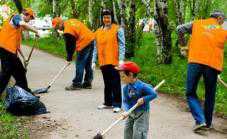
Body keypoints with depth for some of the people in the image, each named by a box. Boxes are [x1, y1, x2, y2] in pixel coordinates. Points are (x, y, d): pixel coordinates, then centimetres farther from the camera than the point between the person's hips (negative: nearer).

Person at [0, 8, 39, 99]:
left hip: (11, 50, 10)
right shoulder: (17, 17, -3)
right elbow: (23, 25, -27)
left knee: (20, 72, 15)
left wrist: (23, 56, 29)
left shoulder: (19, 26, 23)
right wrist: (36, 31, -16)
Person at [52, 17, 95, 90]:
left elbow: (70, 45, -9)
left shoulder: (67, 30, -15)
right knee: (87, 64, 14)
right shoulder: (71, 21, 11)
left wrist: (69, 58, 5)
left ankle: (76, 84, 0)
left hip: (85, 44, -10)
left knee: (79, 64, -4)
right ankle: (87, 83, 21)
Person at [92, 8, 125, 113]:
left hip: (114, 62, -5)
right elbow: (96, 47, 15)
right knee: (107, 84, 14)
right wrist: (94, 61, 11)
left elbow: (122, 45, -7)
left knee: (115, 84, -3)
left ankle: (117, 104, 4)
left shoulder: (117, 29, -3)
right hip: (103, 62, 5)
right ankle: (108, 102, 25)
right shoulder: (98, 32, 13)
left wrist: (121, 59, -16)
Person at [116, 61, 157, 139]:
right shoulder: (125, 88, -3)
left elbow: (154, 94, -20)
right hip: (131, 114, 7)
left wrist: (143, 99, -26)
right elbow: (125, 101, -2)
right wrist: (127, 111, -19)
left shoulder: (142, 86, -21)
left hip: (142, 114, -7)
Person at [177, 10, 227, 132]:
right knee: (210, 96, 18)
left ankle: (200, 121, -8)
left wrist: (182, 42, 23)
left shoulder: (197, 23, 15)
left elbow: (180, 29, 9)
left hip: (195, 62, 0)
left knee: (191, 94, 8)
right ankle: (208, 123, 27)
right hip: (213, 64, 1)